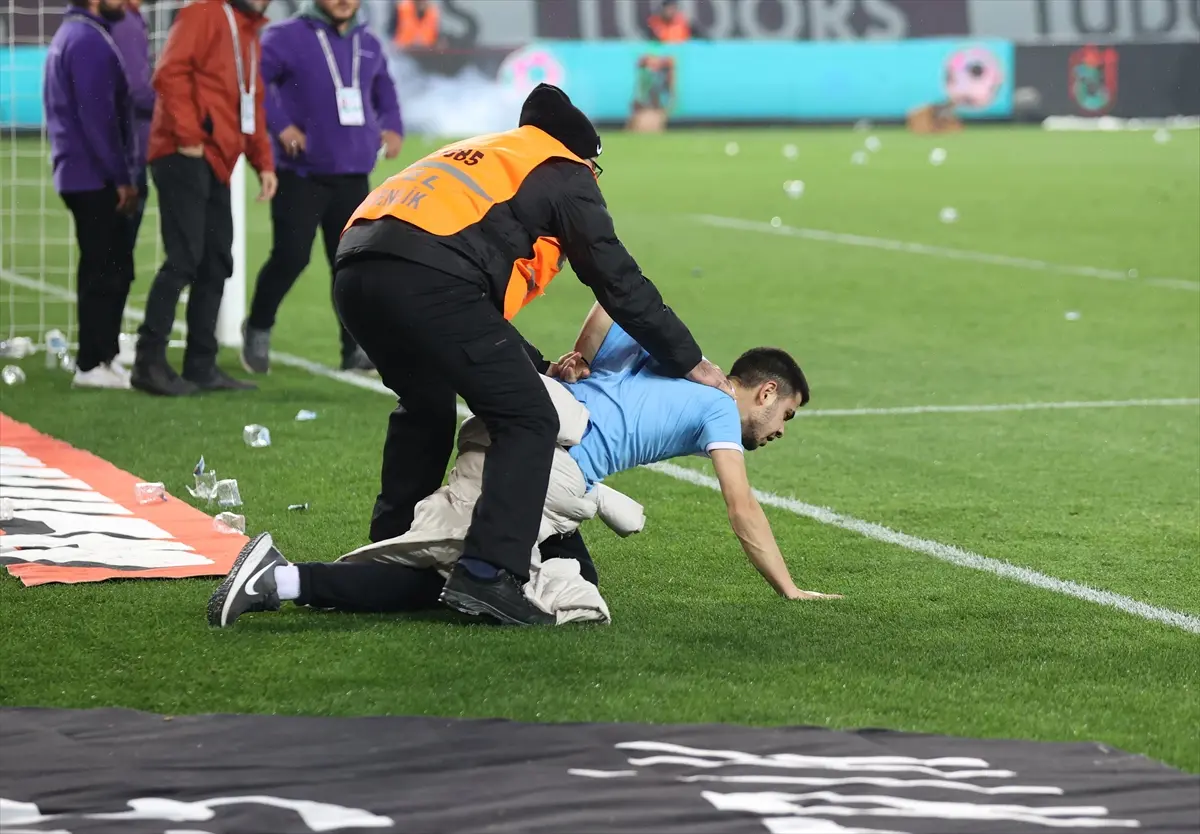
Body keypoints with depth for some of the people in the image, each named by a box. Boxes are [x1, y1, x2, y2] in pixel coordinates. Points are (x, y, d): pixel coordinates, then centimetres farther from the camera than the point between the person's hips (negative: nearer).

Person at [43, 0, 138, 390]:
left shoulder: (71, 35, 17)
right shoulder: (89, 41, -15)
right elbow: (98, 116, -20)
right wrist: (122, 177, -17)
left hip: (80, 176, 10)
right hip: (95, 178, -10)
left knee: (107, 269, 13)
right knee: (107, 271, -7)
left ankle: (101, 357, 17)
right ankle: (93, 364, -5)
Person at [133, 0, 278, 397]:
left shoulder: (249, 32, 21)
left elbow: (251, 103, 24)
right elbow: (170, 73, -18)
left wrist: (263, 162, 15)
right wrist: (187, 135, -19)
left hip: (217, 163, 9)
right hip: (185, 157, -9)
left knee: (216, 263, 7)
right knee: (184, 258, -13)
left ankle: (201, 366, 12)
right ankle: (149, 361, -10)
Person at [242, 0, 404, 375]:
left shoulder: (368, 45, 12)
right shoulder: (289, 37, -8)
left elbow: (384, 91, 28)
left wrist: (392, 126, 10)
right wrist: (281, 125, -19)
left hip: (353, 178, 5)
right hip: (300, 175, -5)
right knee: (290, 257, -6)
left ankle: (356, 348, 11)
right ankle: (258, 330, 16)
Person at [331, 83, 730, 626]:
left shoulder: (479, 158, 38)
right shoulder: (564, 174, 17)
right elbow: (618, 281, 12)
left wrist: (537, 366, 34)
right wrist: (688, 361, 20)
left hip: (354, 272, 8)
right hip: (427, 279, -8)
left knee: (425, 409, 31)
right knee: (528, 421, -1)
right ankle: (489, 574, -15)